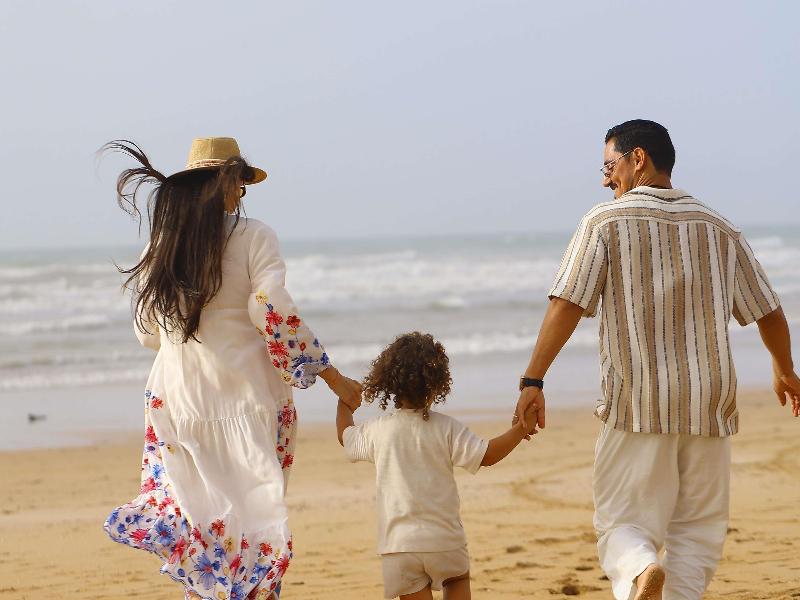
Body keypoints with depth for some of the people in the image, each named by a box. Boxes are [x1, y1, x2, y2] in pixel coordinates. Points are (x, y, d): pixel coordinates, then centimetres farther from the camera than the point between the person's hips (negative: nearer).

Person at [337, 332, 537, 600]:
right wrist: (518, 430, 3)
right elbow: (487, 455, -9)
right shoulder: (446, 428, -7)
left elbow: (346, 437, 20)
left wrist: (344, 402, 38)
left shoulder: (378, 430, 0)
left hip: (397, 542, 0)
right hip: (443, 538, 0)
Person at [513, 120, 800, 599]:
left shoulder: (606, 221, -2)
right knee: (697, 526, 13)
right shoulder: (718, 227, 11)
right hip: (709, 404, 3)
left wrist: (533, 381, -11)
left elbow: (567, 305, -12)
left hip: (636, 404, -3)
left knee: (623, 523, 3)